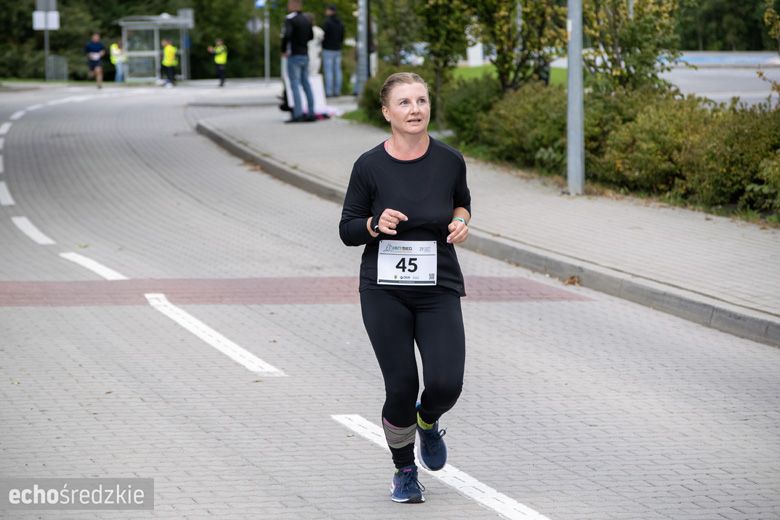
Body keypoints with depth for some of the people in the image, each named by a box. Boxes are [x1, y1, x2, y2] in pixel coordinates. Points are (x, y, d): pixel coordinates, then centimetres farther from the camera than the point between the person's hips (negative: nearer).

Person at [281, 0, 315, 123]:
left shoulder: (290, 19, -12)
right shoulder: (306, 20, 11)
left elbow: (287, 35, -25)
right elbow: (311, 36, 21)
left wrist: (283, 50, -13)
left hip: (294, 56, -7)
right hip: (305, 55, 7)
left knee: (294, 85, -6)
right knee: (306, 84, 11)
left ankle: (298, 114, -11)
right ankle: (311, 113, 11)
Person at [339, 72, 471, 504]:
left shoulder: (449, 161, -3)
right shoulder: (370, 166, -8)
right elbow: (347, 230, 0)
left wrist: (461, 221, -4)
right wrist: (375, 224, -20)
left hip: (439, 290, 1)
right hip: (385, 292, -1)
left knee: (446, 384, -13)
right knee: (401, 389, -2)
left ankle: (427, 422, 25)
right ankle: (405, 471, 25)